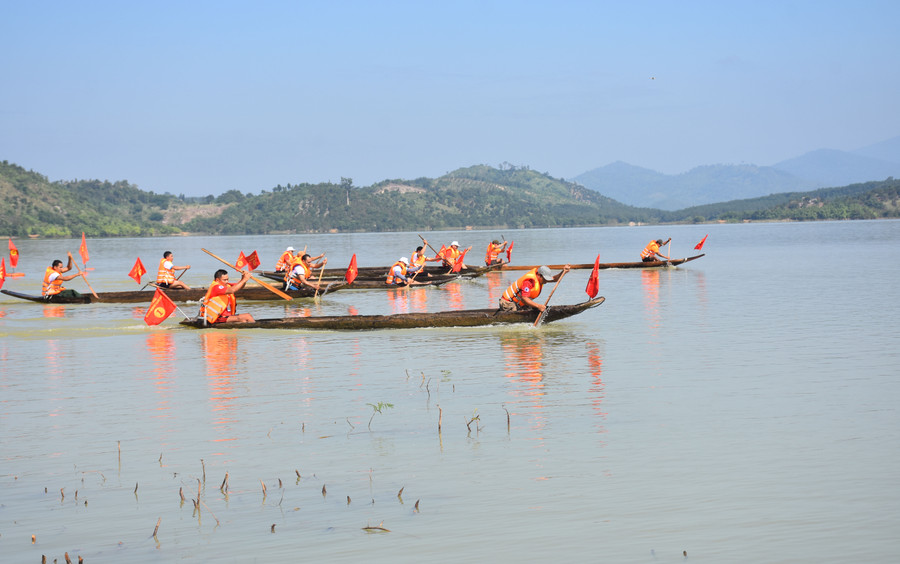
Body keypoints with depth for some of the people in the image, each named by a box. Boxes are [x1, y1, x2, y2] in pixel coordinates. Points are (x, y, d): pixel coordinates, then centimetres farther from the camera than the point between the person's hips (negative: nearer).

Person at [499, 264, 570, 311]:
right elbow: (524, 298, -33)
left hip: (520, 304, 10)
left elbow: (554, 279, 6)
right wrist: (538, 306, -39)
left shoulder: (539, 276, 1)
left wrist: (563, 272, -12)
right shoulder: (529, 281, -27)